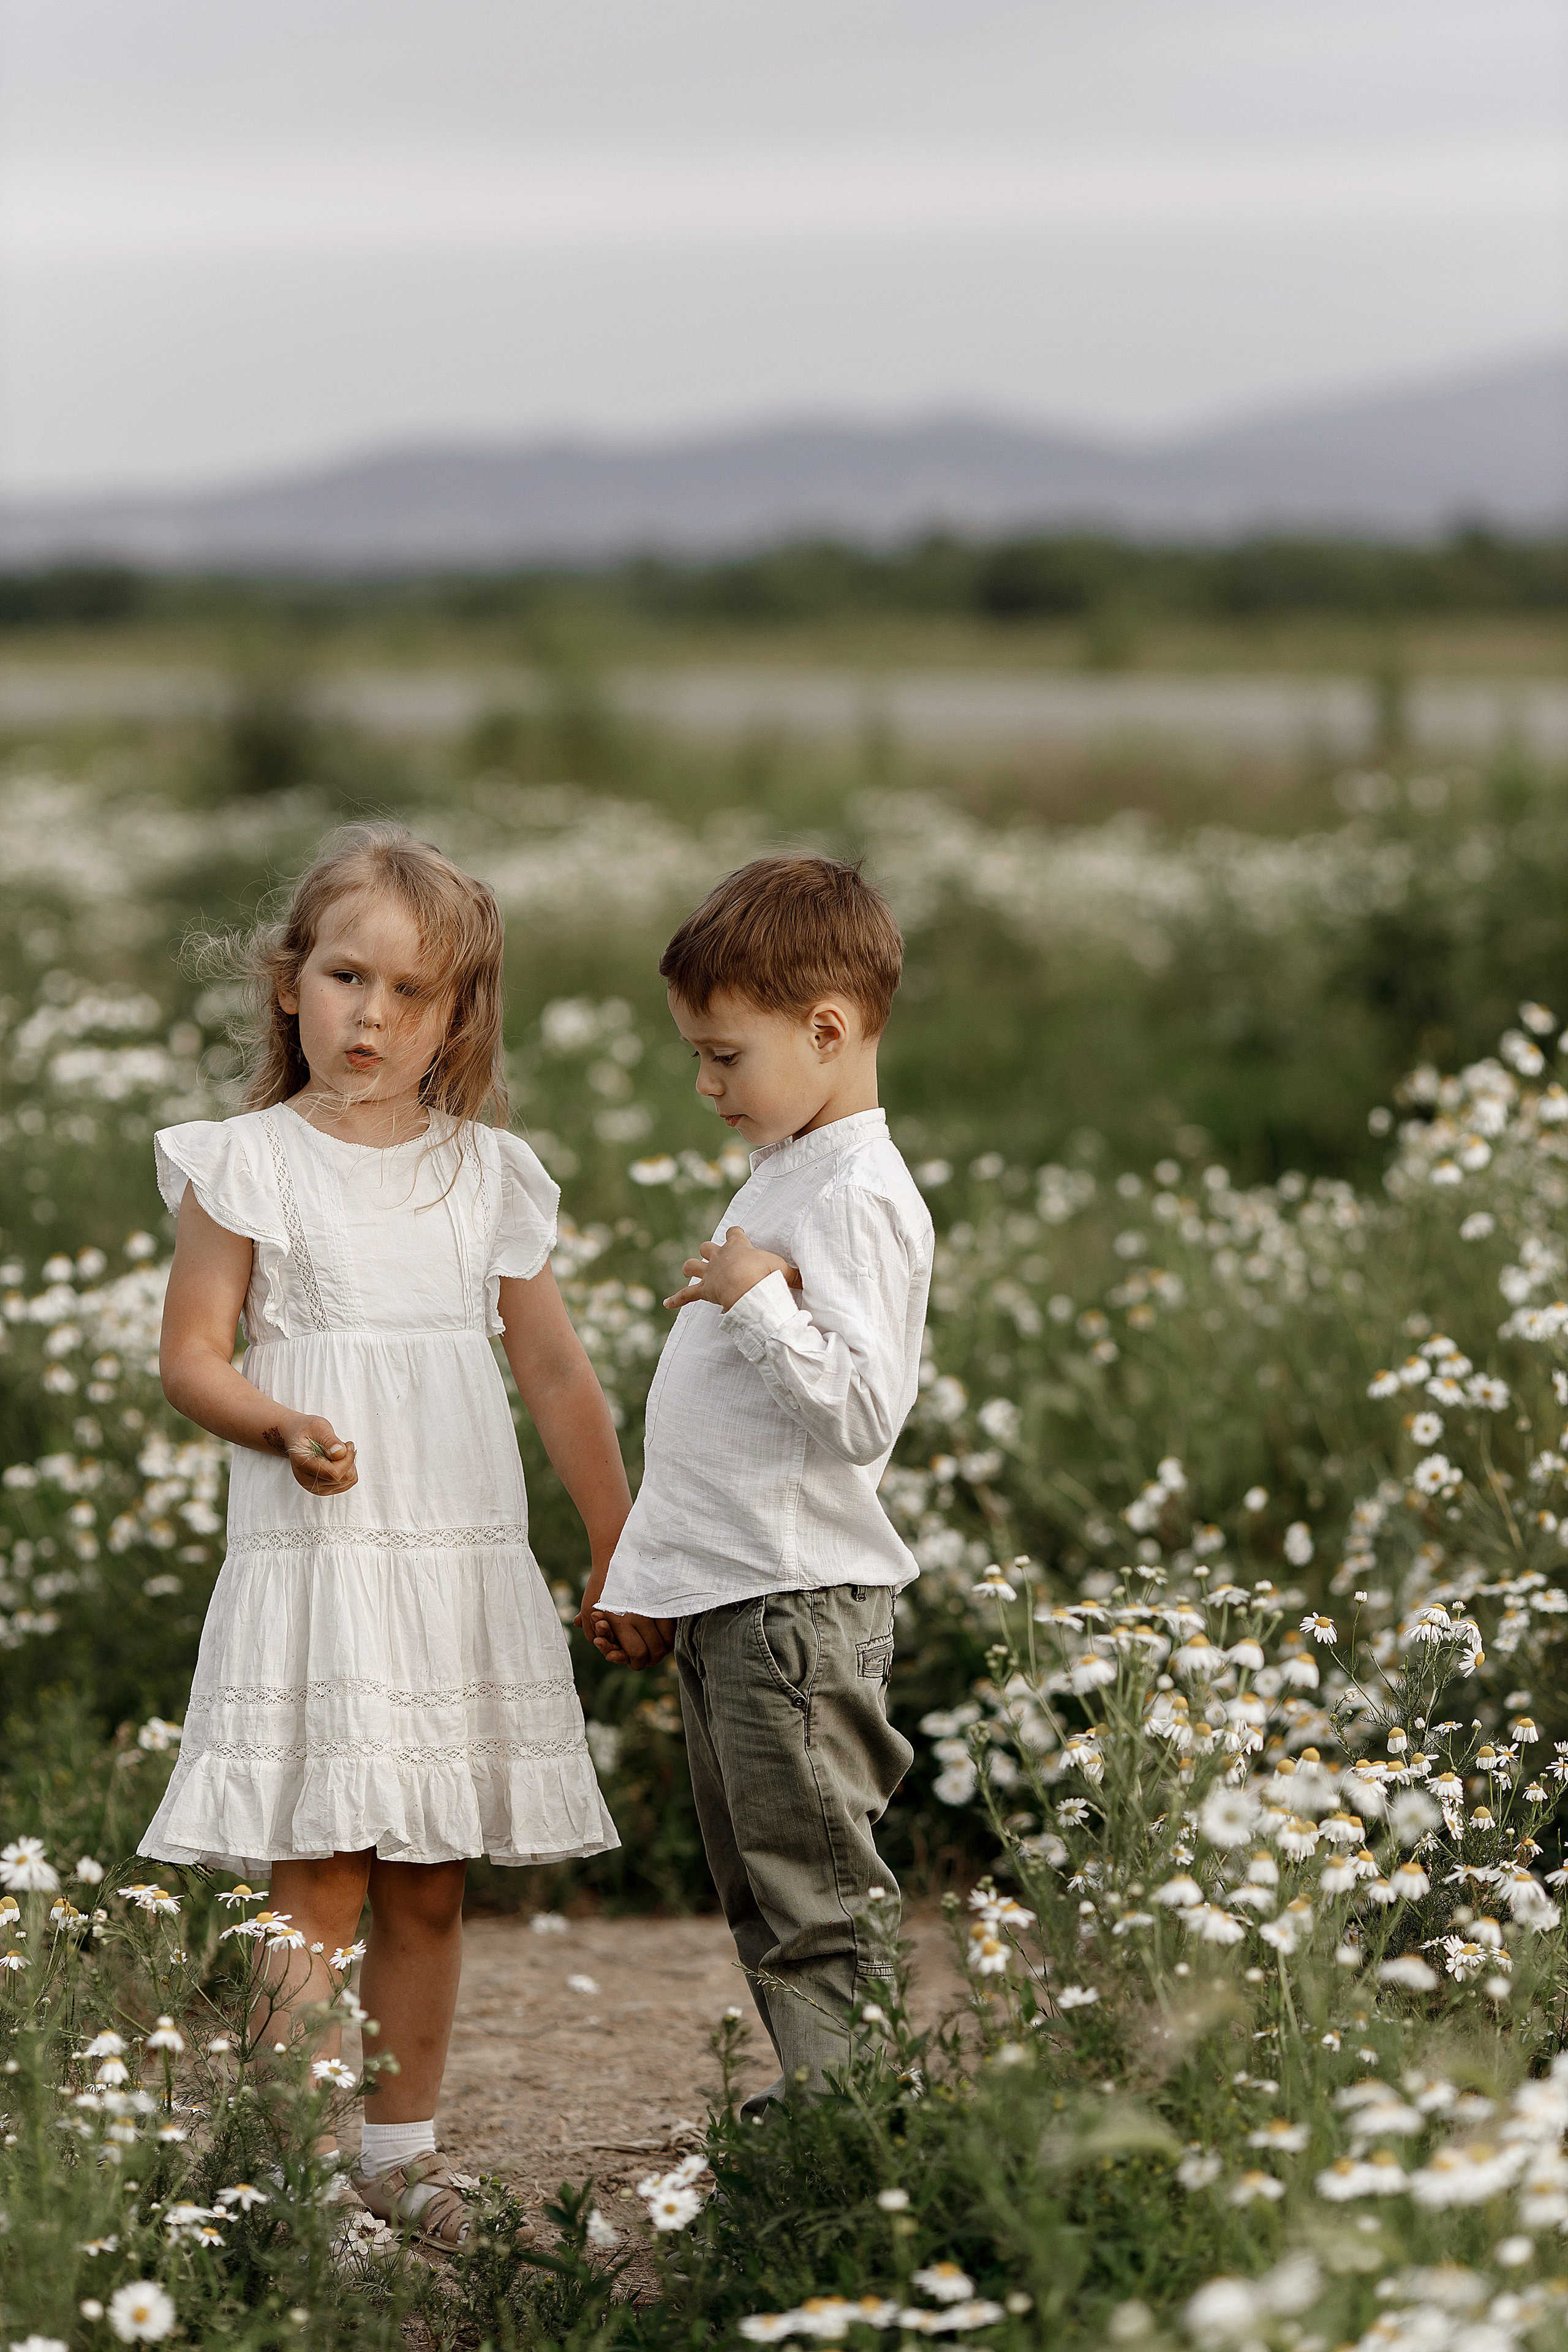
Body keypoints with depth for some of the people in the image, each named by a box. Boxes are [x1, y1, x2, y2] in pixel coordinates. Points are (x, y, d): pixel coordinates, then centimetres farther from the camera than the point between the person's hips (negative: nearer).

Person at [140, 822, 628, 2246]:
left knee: (432, 1887, 8)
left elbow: (558, 1374, 14)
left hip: (470, 1566, 4)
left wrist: (625, 1554, 14)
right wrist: (285, 1428, -20)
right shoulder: (248, 1164, -1)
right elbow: (191, 1357, -1)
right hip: (318, 1557, -4)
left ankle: (402, 2147, 19)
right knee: (320, 1889, -8)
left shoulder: (489, 1176, 9)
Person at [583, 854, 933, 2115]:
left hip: (800, 1603, -10)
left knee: (817, 1899, -7)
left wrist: (758, 1301, -23)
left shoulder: (859, 1202, -15)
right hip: (723, 1597, 10)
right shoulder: (780, 1179, 16)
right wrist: (644, 1573, 24)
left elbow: (863, 1411, -25)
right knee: (763, 1902, 14)